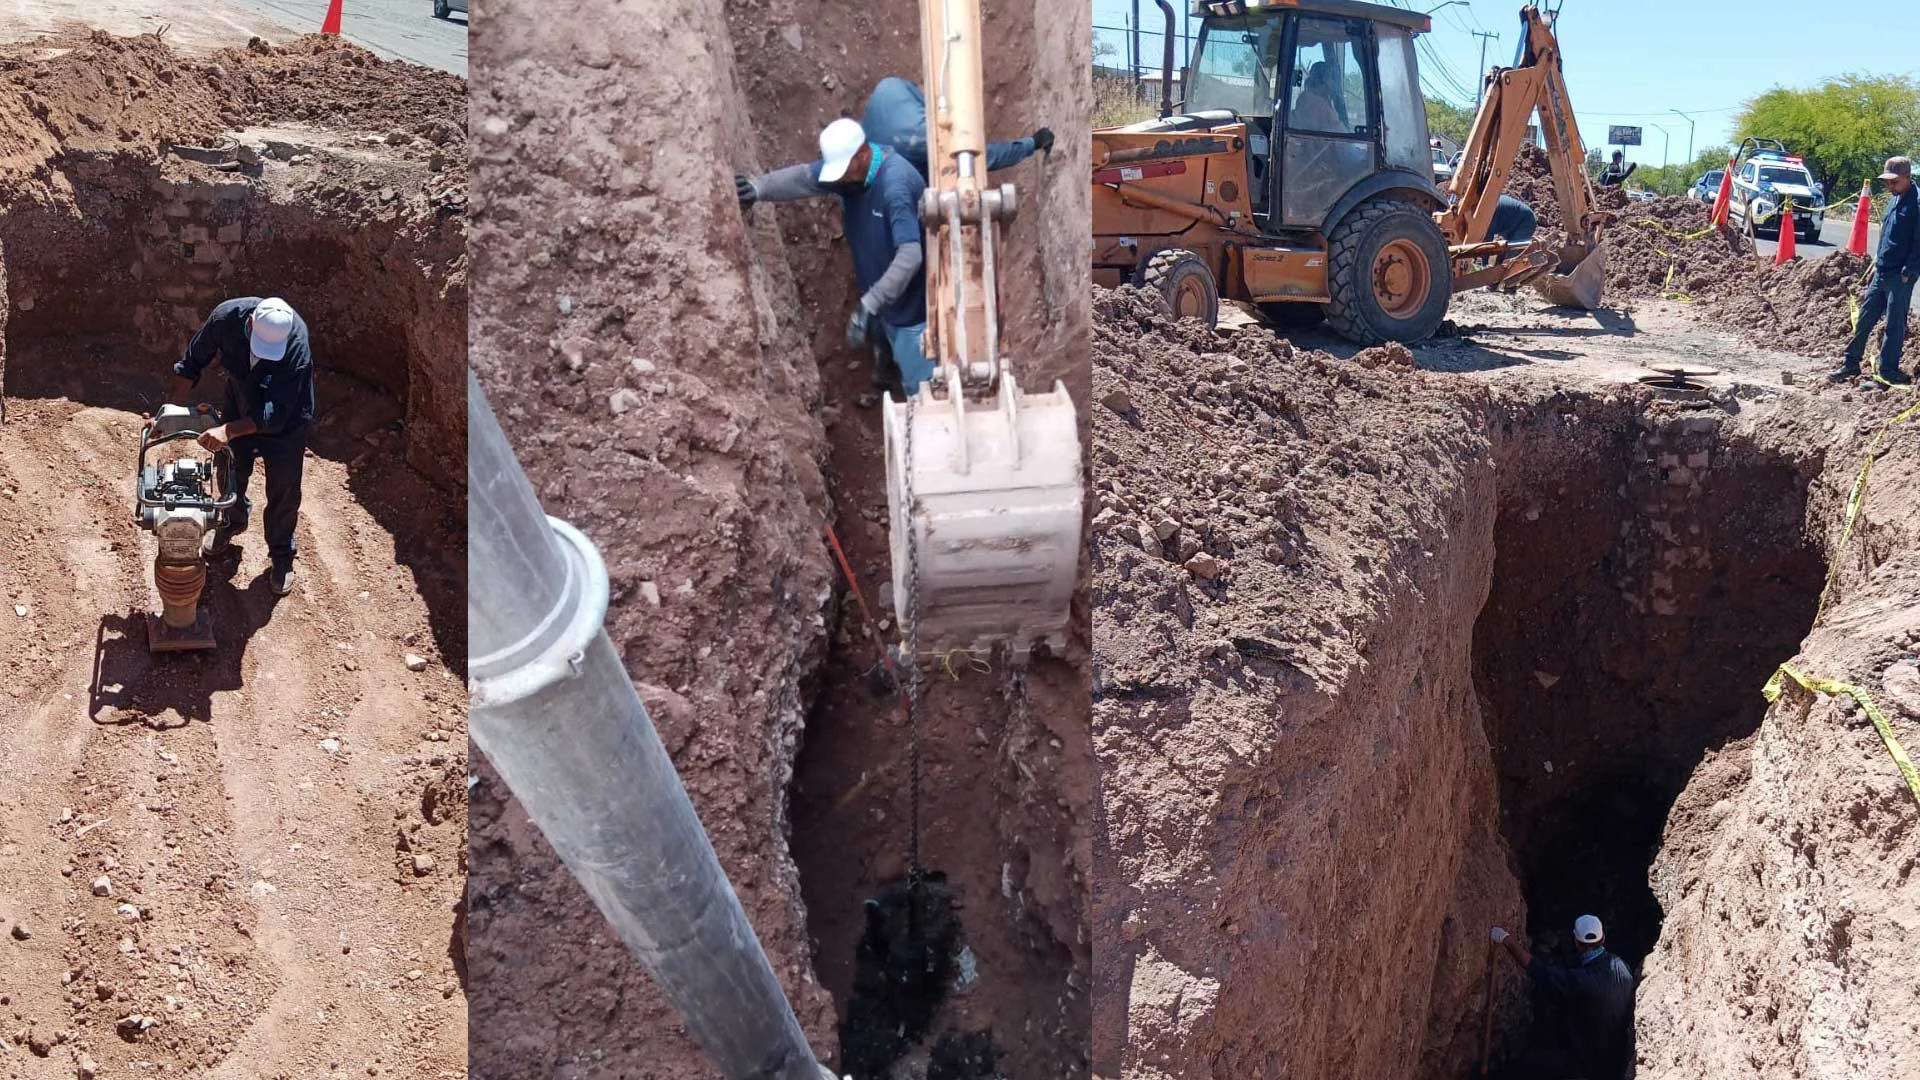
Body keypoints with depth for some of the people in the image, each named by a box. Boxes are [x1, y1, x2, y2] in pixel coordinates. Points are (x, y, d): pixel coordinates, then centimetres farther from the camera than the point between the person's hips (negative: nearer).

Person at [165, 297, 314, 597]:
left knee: (283, 491, 7)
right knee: (231, 472, 20)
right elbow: (190, 365, -12)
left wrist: (228, 430, -48)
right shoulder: (227, 317, -31)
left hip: (284, 421, -3)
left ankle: (282, 555, 31)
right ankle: (233, 522, 51)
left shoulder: (297, 345, -41)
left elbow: (275, 414, -39)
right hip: (240, 405, 3)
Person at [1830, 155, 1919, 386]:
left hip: (1900, 277, -9)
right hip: (1881, 272, 9)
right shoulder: (1897, 201, 13)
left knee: (1895, 325, -1)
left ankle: (1888, 370, 6)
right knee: (1865, 318, 11)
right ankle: (1851, 364, 19)